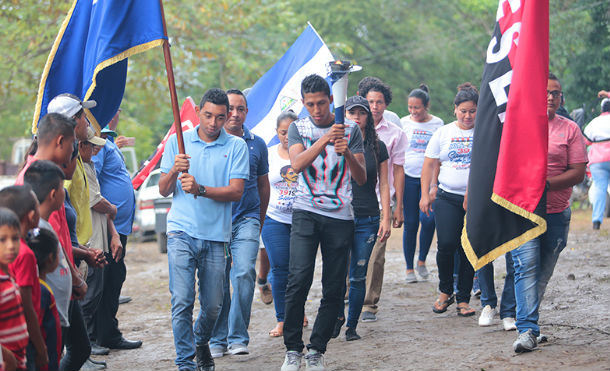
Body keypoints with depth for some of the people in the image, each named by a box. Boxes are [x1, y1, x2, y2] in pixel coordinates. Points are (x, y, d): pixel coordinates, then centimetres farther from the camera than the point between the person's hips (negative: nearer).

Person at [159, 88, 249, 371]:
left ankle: (201, 342, 36)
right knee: (182, 301, -10)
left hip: (216, 235, 1)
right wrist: (174, 171, -14)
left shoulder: (236, 146, 5)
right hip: (182, 231, 0)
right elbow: (163, 191, 7)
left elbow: (236, 191, -5)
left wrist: (200, 189, -19)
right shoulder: (178, 142, 8)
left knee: (213, 305, 7)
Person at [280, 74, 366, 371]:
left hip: (340, 216, 1)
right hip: (306, 213, -1)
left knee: (334, 289, 0)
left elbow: (361, 179, 1)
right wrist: (325, 139, -25)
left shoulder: (350, 129, 6)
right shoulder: (298, 128, 7)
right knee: (298, 279, -16)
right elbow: (297, 164, -13)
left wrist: (347, 153, -18)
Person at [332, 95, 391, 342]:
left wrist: (386, 218, 2)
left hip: (367, 219, 1)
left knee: (358, 276, 2)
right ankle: (338, 315, 12)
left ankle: (352, 326, 13)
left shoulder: (377, 147, 8)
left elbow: (383, 185, 10)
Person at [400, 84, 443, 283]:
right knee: (410, 223, 0)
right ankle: (409, 268, 10)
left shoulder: (437, 124, 4)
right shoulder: (404, 123, 5)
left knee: (427, 219, -14)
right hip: (408, 177, 1)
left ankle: (422, 260, 7)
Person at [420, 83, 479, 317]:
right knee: (446, 244, -11)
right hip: (447, 198, 1)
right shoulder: (443, 133, 9)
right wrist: (425, 194, 6)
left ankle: (464, 299, 12)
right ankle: (445, 292, 10)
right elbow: (429, 165, 13)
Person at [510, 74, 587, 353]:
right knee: (526, 266, -14)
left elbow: (578, 173, -1)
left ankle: (527, 320, 20)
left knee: (543, 272, 6)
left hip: (557, 213, 1)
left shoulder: (570, 129, 5)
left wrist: (545, 184, -15)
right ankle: (527, 330, -19)